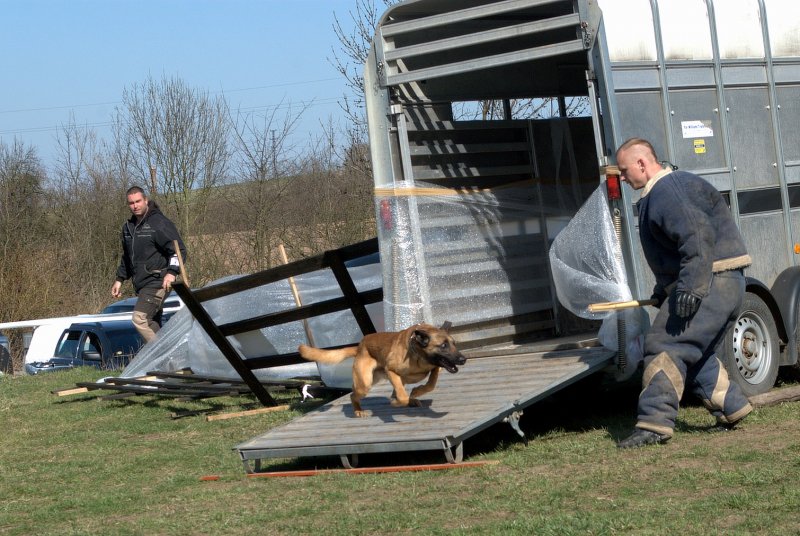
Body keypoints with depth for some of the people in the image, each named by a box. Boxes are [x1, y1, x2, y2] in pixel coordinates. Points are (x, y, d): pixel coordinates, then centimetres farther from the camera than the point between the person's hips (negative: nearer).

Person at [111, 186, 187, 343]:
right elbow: (127, 257, 29)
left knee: (139, 318, -21)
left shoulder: (159, 223, -9)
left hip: (157, 283, -9)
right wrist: (120, 279, 24)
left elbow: (179, 249, -14)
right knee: (151, 325, 8)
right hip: (141, 285, 9)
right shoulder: (128, 227, 16)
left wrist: (172, 272, -27)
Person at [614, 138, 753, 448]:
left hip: (712, 282, -11)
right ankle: (732, 409, 24)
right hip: (724, 285, 11)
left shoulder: (667, 191, -15)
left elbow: (697, 237, -27)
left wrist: (691, 287, -31)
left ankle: (655, 423, -18)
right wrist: (664, 290, 25)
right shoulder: (658, 193, 20)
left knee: (665, 347, -14)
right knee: (695, 353, 20)